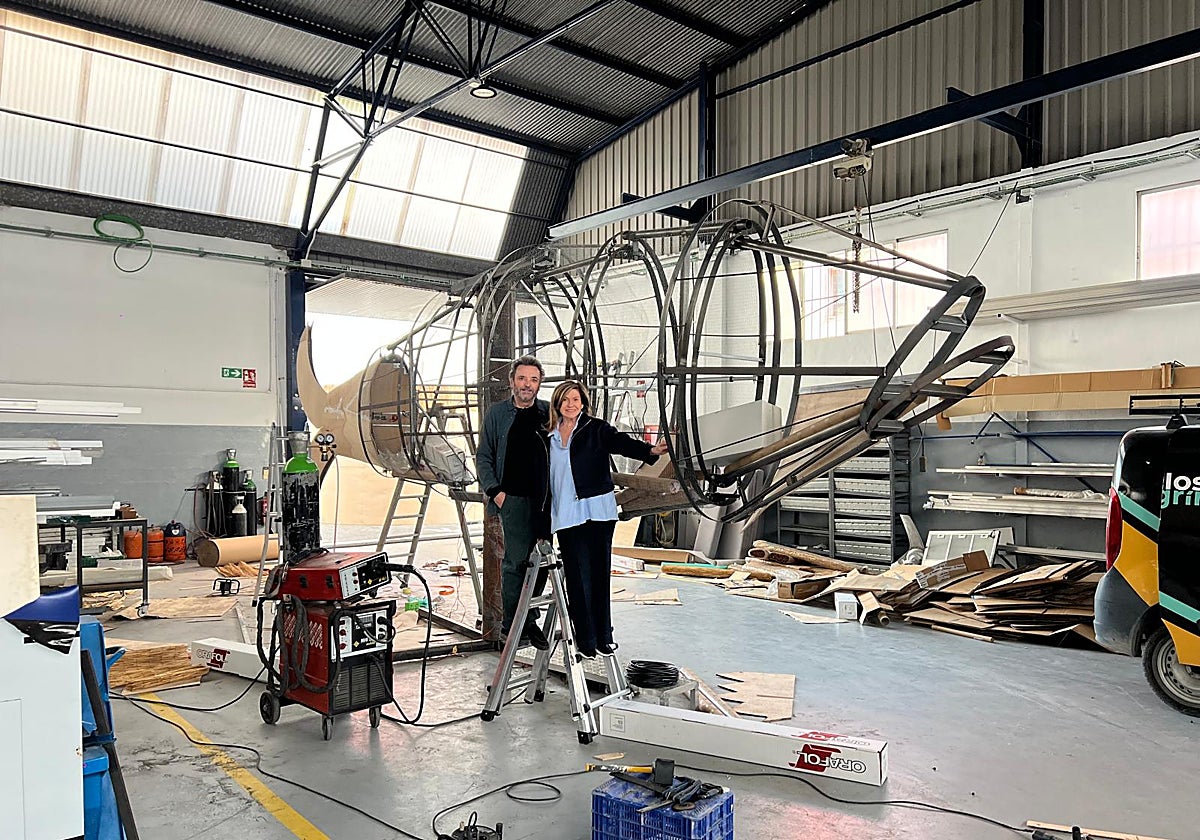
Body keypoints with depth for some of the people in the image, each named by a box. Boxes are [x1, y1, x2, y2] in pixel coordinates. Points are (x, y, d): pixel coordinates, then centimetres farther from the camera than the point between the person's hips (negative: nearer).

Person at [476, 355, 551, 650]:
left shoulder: (548, 412, 9)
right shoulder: (497, 414, 5)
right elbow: (483, 457, 8)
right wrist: (495, 491, -4)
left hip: (545, 499, 3)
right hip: (513, 497, -3)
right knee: (516, 560, -7)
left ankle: (530, 620, 19)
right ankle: (511, 623, 5)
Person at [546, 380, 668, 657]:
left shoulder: (596, 429, 2)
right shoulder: (549, 435, 12)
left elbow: (621, 442, -15)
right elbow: (545, 477, 18)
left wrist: (651, 450, -34)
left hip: (597, 512, -2)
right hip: (565, 515, 2)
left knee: (599, 573, 1)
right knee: (577, 576, 1)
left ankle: (603, 635, 12)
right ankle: (586, 638, 9)